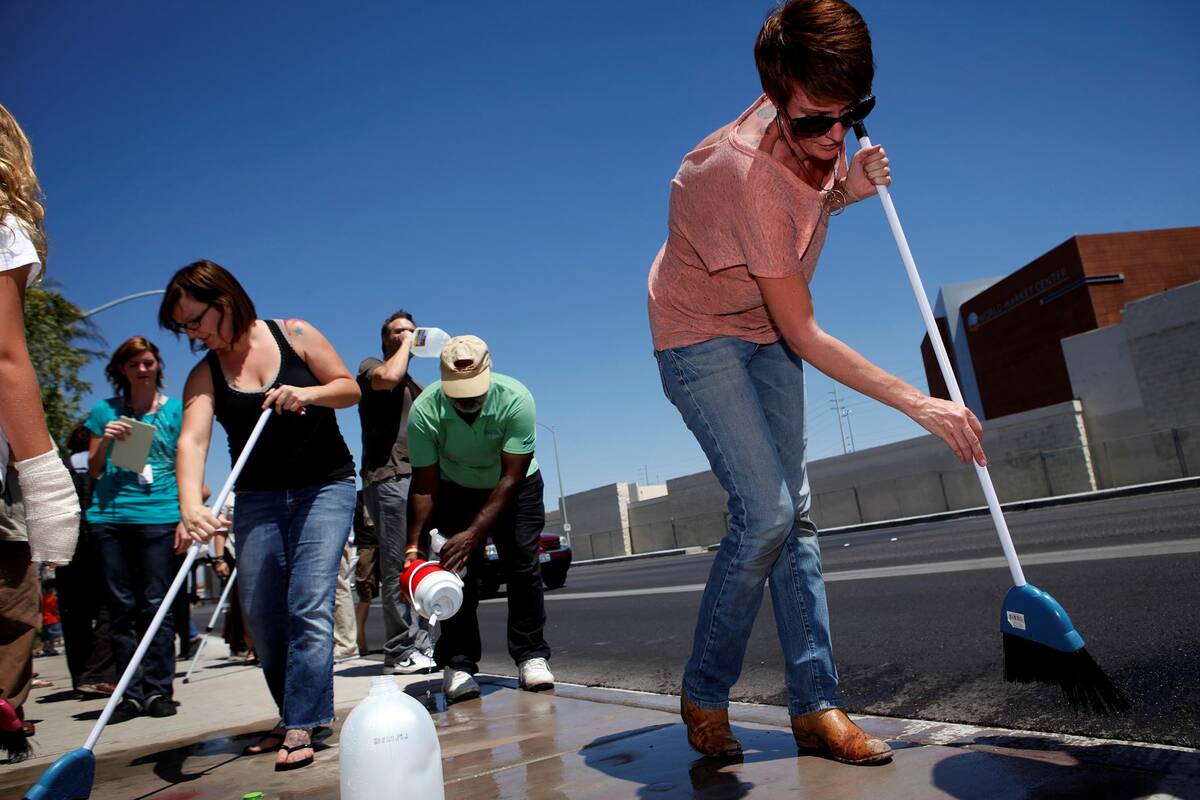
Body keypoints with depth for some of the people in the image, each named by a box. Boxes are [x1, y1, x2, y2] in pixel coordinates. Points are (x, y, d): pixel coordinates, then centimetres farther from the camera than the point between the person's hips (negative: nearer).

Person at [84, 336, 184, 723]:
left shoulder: (175, 410, 8)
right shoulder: (105, 411, 11)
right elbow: (92, 471, 14)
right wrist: (106, 441, -6)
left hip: (159, 516, -2)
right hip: (110, 517, 2)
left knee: (156, 605, -2)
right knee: (122, 607, 5)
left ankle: (159, 690, 4)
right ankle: (131, 694, 11)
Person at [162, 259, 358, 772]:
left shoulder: (294, 335, -4)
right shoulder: (204, 375, -1)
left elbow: (350, 388, -1)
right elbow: (192, 440, -17)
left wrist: (308, 393, -22)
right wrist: (190, 505, -35)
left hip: (325, 486, -3)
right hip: (257, 499, 3)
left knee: (309, 605, -12)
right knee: (262, 616, 5)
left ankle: (301, 727, -6)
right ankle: (294, 717, 23)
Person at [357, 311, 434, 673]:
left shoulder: (416, 386, 29)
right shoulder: (370, 367, 9)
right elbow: (387, 377, -16)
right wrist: (405, 344, -1)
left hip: (420, 479, 7)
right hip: (389, 479, -7)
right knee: (398, 567, -10)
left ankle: (421, 645, 8)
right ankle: (401, 650, -6)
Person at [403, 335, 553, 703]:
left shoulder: (515, 399, -34)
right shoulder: (424, 411, -30)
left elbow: (511, 478, -32)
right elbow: (424, 487, -22)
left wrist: (474, 533, -37)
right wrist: (413, 545, -30)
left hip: (515, 485, 0)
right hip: (455, 489, 1)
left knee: (524, 566, -8)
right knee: (456, 570, -10)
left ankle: (531, 656, 3)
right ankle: (458, 664, -2)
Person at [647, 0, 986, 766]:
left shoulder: (816, 134, -8)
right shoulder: (746, 171, -31)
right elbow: (806, 338, -27)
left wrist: (846, 190, -8)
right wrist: (924, 405, -25)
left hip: (766, 331, 8)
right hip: (701, 337, -7)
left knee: (793, 511, 1)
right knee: (766, 513, -17)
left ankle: (815, 705, 8)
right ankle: (704, 695, 4)